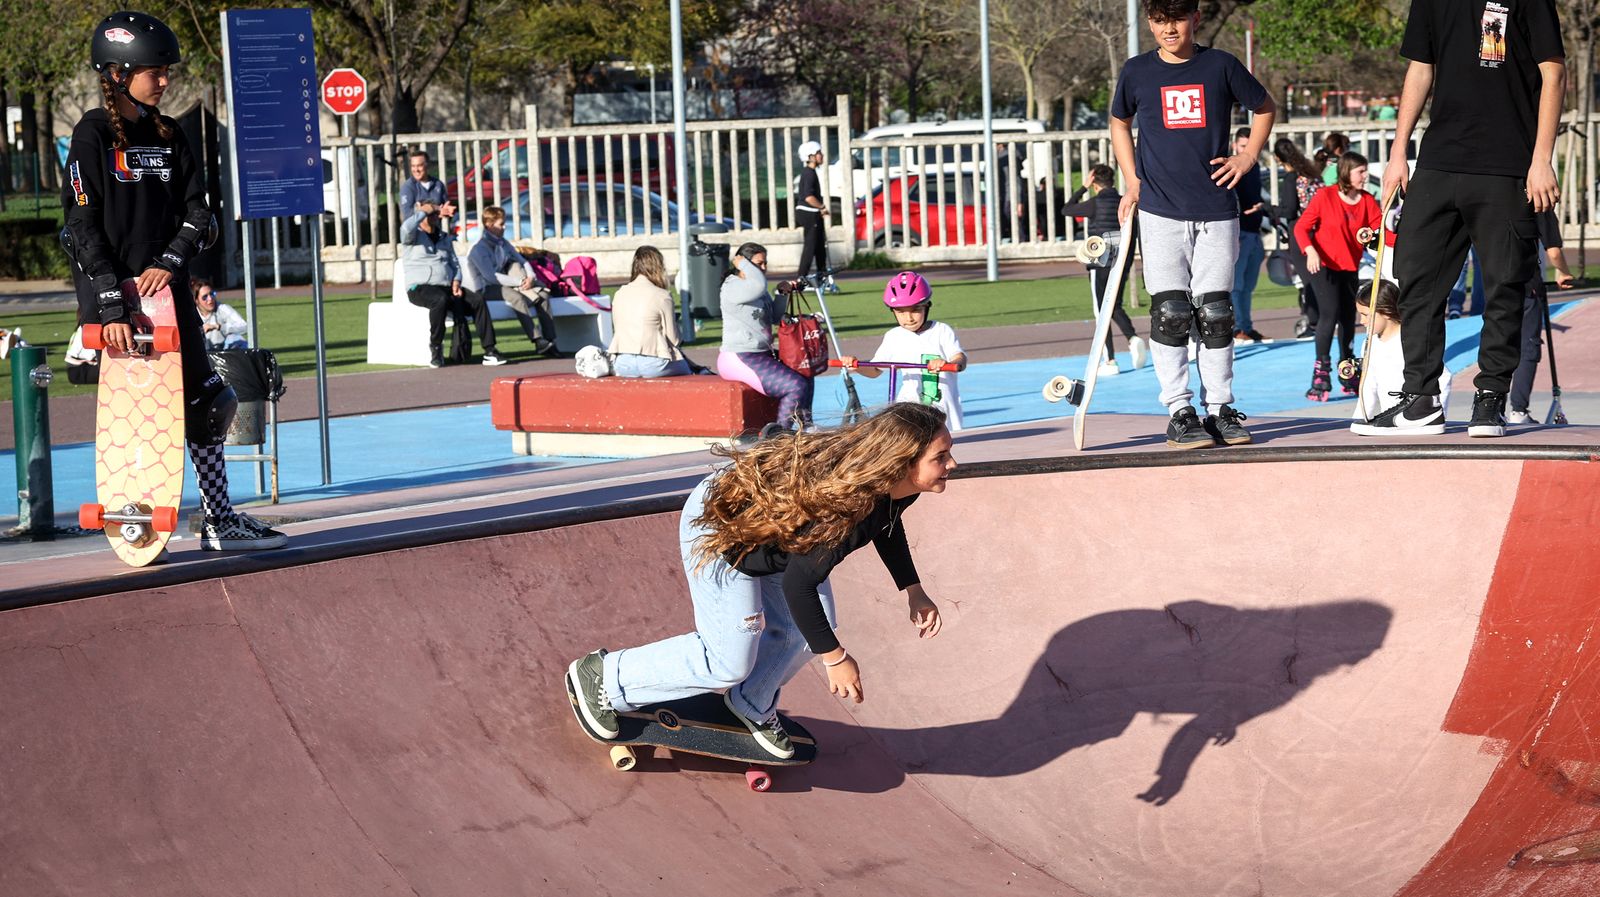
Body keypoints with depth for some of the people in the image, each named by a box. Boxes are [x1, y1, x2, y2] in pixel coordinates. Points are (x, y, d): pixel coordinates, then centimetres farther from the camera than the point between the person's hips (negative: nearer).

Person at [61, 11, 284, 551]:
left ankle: (220, 522, 9)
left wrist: (171, 262, -14)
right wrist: (112, 307, -20)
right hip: (112, 292, -6)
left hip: (166, 289, 6)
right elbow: (84, 227, -13)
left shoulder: (168, 137, 10)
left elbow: (198, 212, 5)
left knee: (205, 404, 4)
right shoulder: (93, 136, -7)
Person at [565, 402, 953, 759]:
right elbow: (797, 585, -31)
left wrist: (913, 590, 13)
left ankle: (752, 706, 36)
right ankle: (600, 677, 13)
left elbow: (887, 522, 11)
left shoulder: (897, 488, -15)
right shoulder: (839, 509, -42)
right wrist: (836, 658, -21)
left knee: (812, 627, 12)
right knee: (727, 663, -1)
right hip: (719, 530, -9)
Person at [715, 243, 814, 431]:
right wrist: (742, 263, -18)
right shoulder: (732, 287, -14)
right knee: (797, 386, -21)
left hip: (762, 355, 11)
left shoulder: (755, 289, 17)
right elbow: (759, 284, -35)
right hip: (739, 359, -11)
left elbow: (775, 317, 24)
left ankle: (806, 428, 30)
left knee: (806, 378, 23)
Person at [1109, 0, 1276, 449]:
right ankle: (1179, 412, -1)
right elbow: (1119, 124, 20)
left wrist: (1248, 156, 5)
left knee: (1215, 313, 2)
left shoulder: (1220, 66, 2)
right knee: (1169, 312, -6)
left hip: (1216, 211, 0)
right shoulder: (1137, 72, 3)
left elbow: (1265, 107, 17)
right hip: (1160, 213, 0)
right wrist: (1132, 183, 10)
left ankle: (1220, 409, 11)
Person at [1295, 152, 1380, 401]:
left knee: (1348, 318, 12)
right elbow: (1301, 227, -14)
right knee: (1329, 313, -19)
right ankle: (1321, 373, -16)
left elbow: (1380, 230, -7)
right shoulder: (1325, 197, -13)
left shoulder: (1367, 201, 0)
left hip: (1350, 268, 5)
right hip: (1323, 266, -5)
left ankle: (1348, 378, 26)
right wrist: (1310, 251, -30)